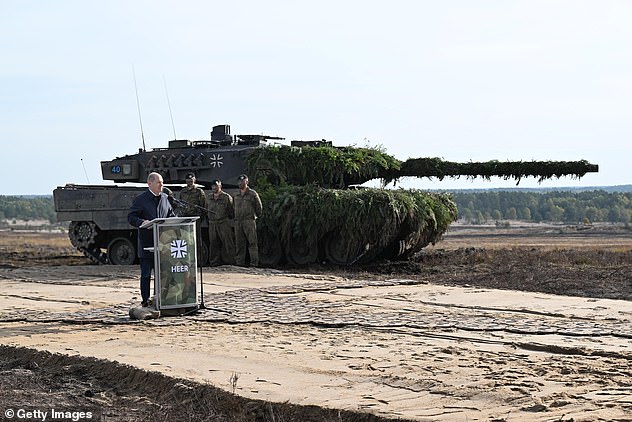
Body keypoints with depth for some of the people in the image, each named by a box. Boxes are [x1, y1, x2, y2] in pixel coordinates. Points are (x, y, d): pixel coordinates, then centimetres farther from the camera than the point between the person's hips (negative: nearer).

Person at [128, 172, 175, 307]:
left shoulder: (165, 198, 12)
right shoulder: (140, 199, -5)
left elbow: (171, 214, 22)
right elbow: (131, 217, -8)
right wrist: (143, 223, -25)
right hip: (146, 244, -5)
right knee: (146, 274, 0)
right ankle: (145, 300, 6)